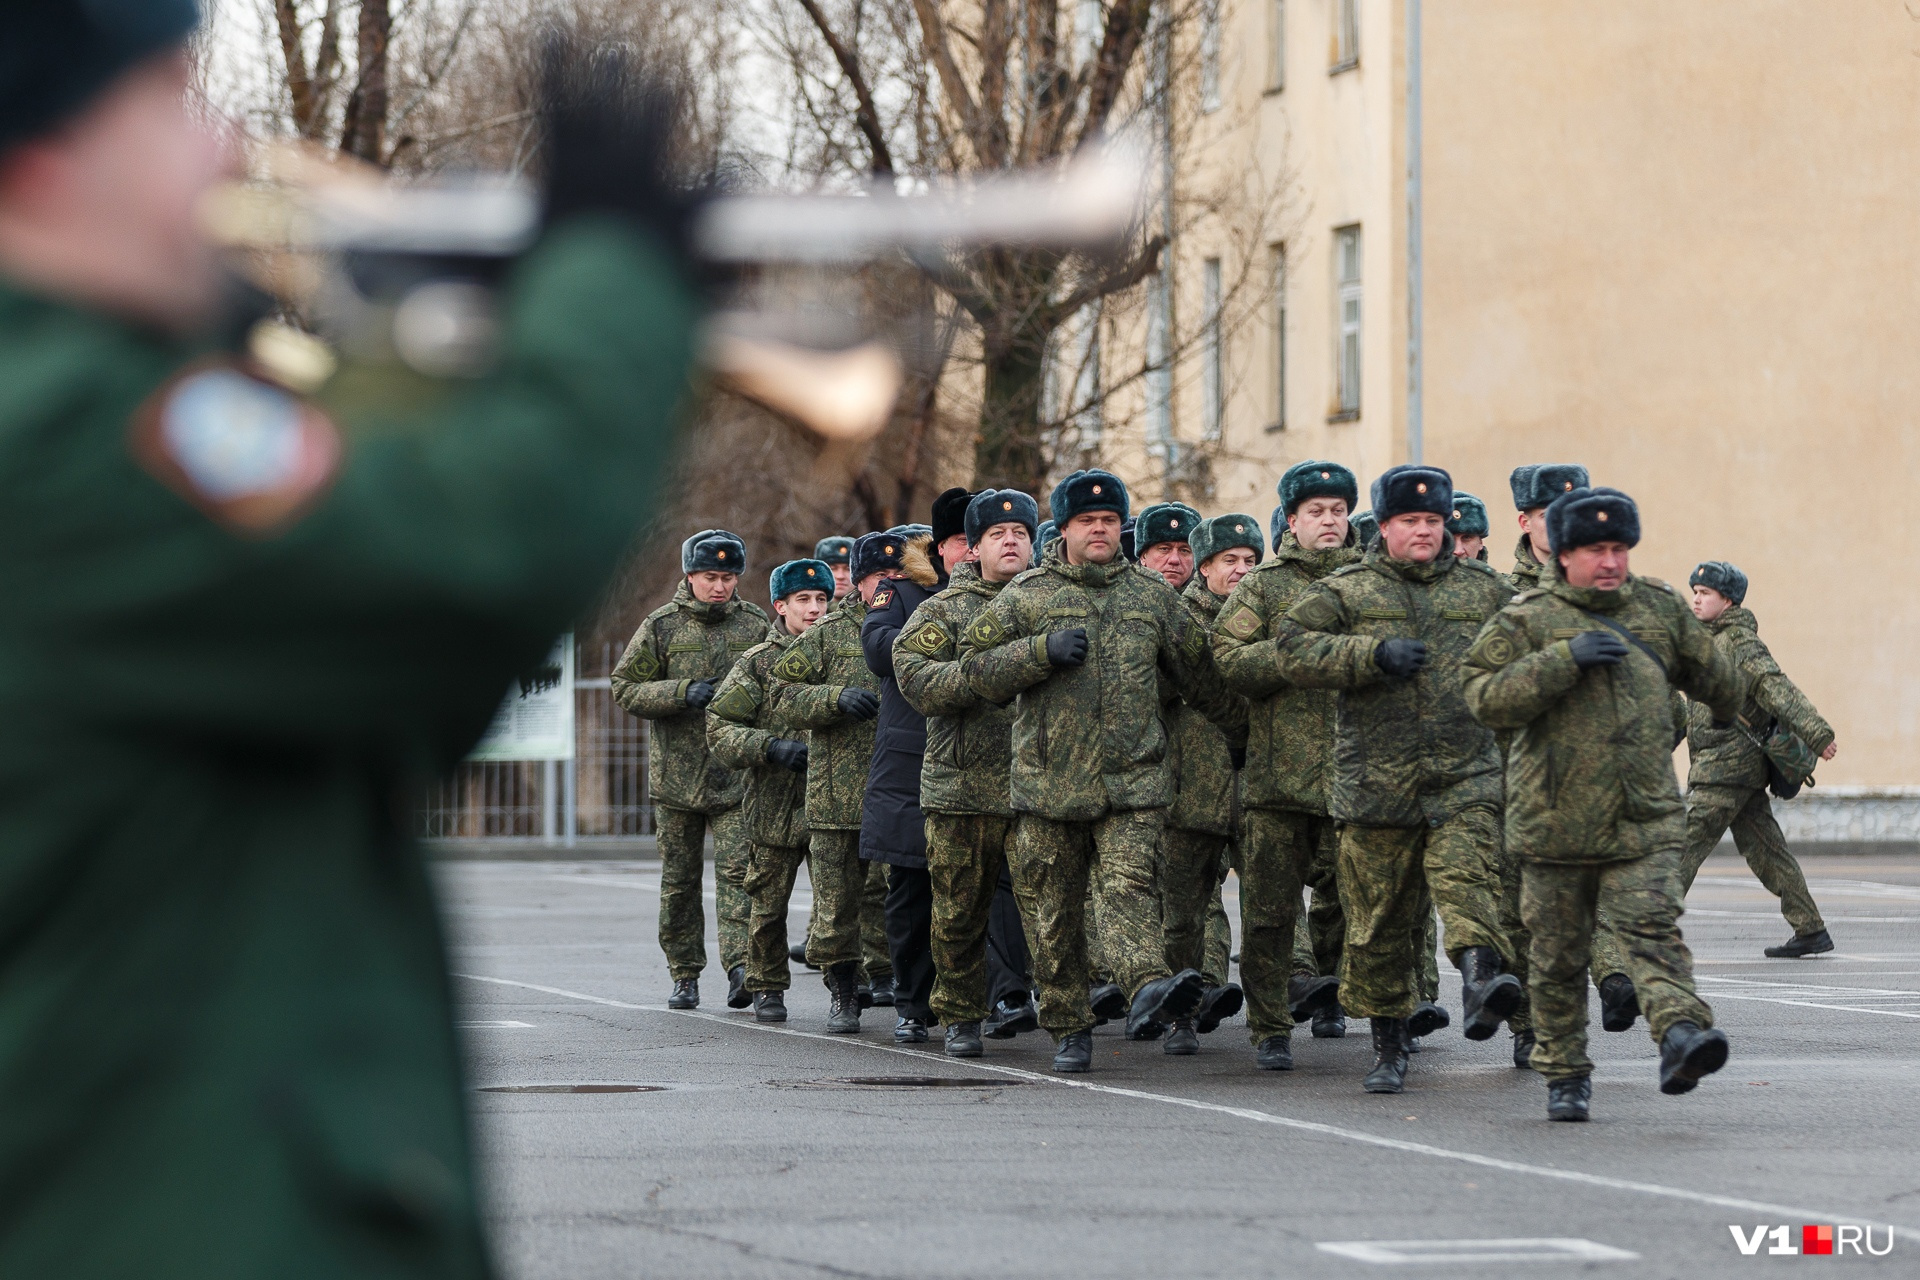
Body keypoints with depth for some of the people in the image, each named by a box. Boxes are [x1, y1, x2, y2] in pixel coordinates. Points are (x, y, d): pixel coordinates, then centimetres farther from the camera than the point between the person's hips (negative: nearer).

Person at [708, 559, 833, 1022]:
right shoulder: (757, 664, 1)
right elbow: (720, 731, -4)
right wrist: (773, 747, -17)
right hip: (773, 806, -1)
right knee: (768, 903, 4)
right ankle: (768, 989, 19)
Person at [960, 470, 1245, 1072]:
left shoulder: (1151, 594, 13)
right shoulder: (1027, 595, 7)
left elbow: (1198, 672, 22)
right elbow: (977, 665, 2)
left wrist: (1245, 730, 26)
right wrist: (1044, 650, -12)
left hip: (1132, 780, 0)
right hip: (1048, 784, 0)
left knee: (1128, 886, -20)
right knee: (1054, 912, 4)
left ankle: (1148, 989, -39)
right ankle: (1068, 1028, 14)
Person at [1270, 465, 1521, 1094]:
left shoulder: (1485, 589, 14)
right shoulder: (1345, 590, 6)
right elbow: (1292, 647, -7)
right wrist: (1374, 654, -15)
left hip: (1467, 778, 1)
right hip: (1377, 778, 0)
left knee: (1469, 877, -25)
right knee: (1379, 918, 5)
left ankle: (1481, 979, -44)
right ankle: (1388, 1044, 17)